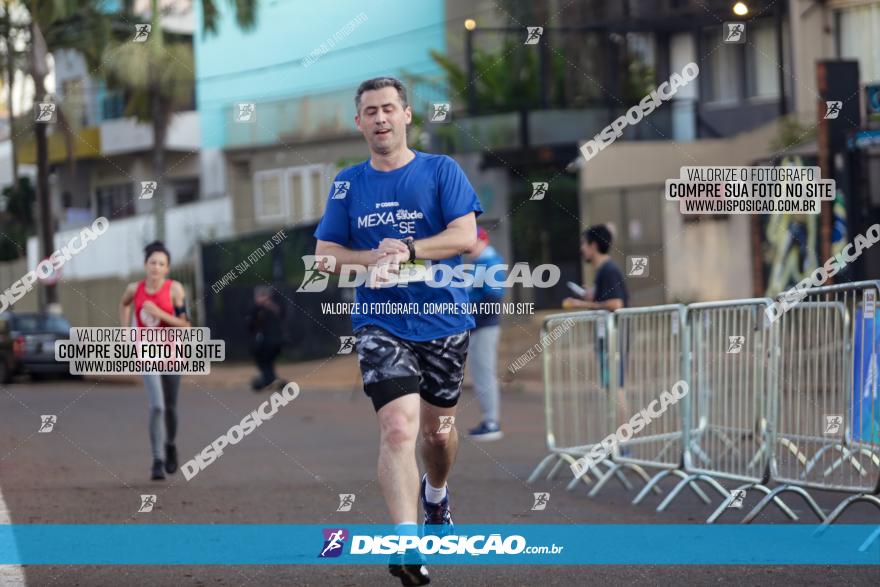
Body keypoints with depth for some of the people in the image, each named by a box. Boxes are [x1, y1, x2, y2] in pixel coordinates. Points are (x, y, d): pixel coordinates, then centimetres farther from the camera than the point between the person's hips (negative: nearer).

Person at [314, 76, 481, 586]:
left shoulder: (441, 171, 0)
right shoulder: (348, 183, 7)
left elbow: (465, 235, -11)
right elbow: (325, 255, 5)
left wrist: (406, 250, -22)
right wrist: (374, 258, -14)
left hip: (444, 320, 1)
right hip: (381, 324, -1)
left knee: (438, 430, 14)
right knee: (398, 427, -19)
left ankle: (436, 493, 48)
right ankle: (407, 544, -26)